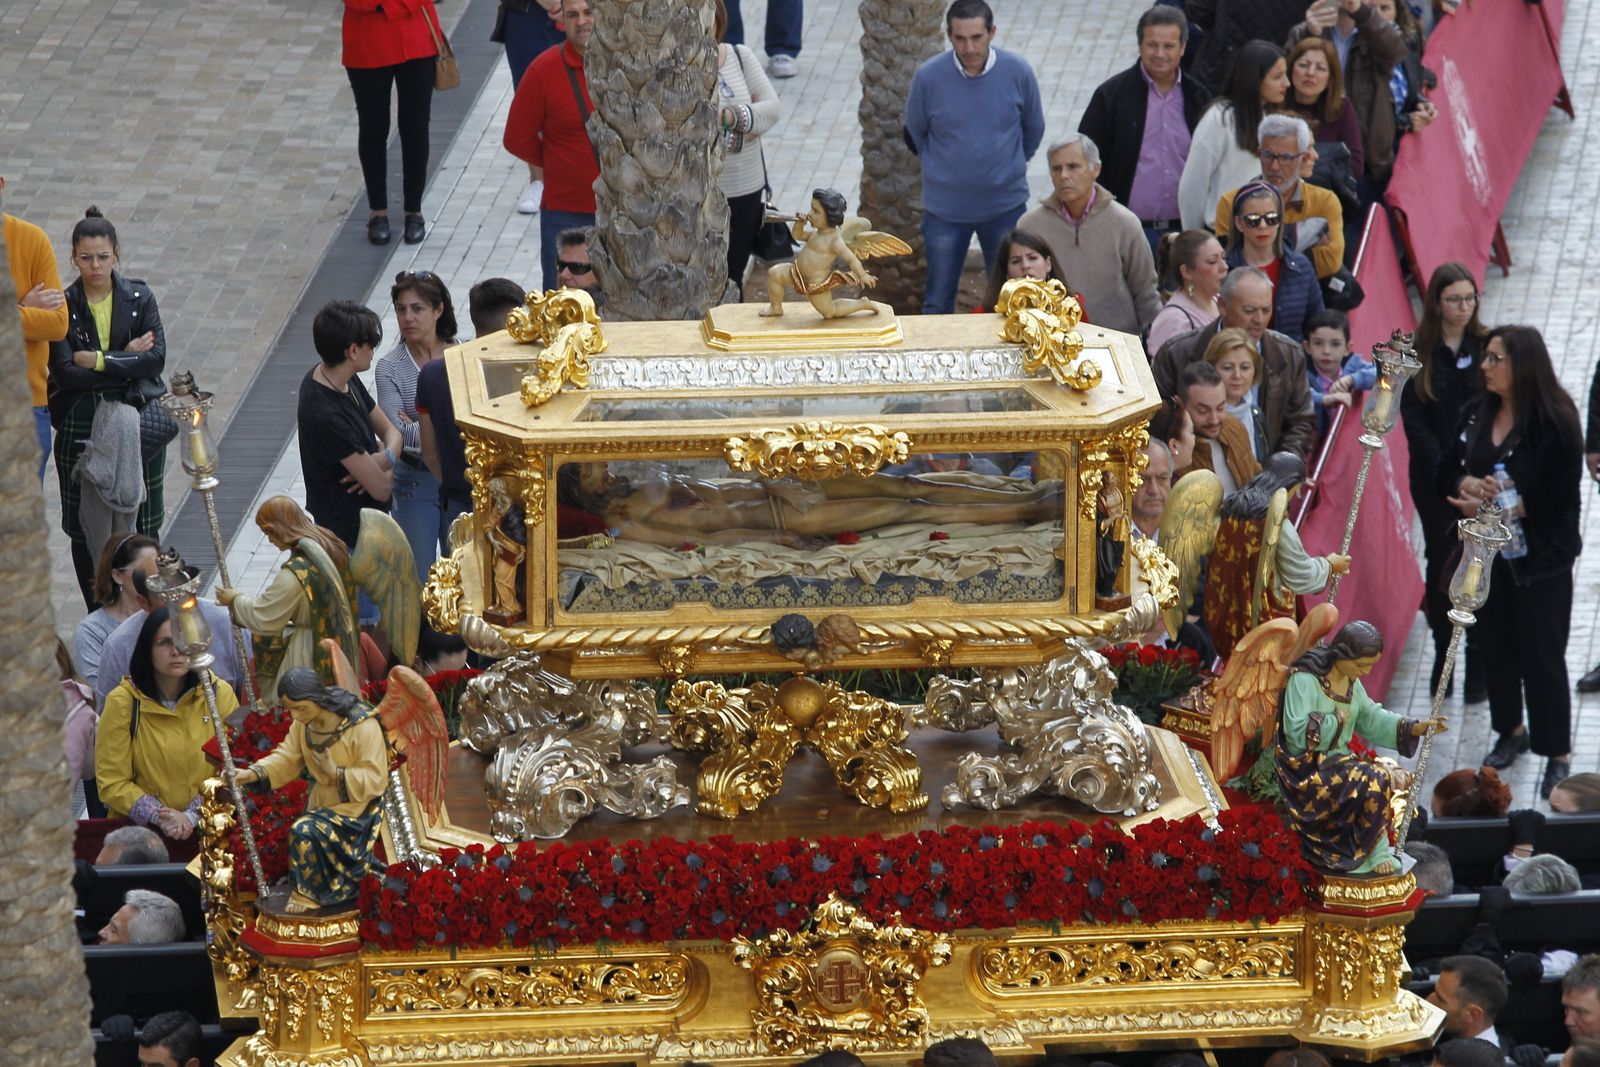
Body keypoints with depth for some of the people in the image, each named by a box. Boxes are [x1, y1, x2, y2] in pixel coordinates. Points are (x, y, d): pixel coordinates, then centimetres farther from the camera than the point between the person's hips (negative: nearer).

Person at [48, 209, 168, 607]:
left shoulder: (139, 298, 2)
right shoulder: (62, 306, -3)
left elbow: (157, 358, -9)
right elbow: (64, 371, -13)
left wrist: (99, 361, -14)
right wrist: (128, 360, -12)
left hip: (136, 422, 1)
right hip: (80, 427, -1)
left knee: (140, 527, 5)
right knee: (87, 529, 3)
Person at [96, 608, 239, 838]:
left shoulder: (219, 694, 3)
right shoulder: (122, 702, -1)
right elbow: (112, 783, -2)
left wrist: (192, 816, -13)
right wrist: (158, 817, -15)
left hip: (205, 828, 1)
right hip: (138, 829, -1)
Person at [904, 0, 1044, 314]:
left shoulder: (1018, 72, -12)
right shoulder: (929, 76, -14)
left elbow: (1034, 129, 6)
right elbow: (915, 133, 5)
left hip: (1005, 206, 1)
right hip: (945, 208, -1)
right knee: (938, 304, 8)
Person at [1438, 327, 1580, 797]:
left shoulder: (1555, 423, -17)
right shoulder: (1478, 414, 2)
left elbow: (1557, 499, -18)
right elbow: (1448, 472, 7)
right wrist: (1469, 485, -15)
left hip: (1540, 559, -6)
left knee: (1542, 654, 1)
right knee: (1498, 646, 17)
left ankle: (1558, 754, 12)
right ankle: (1511, 731, 36)